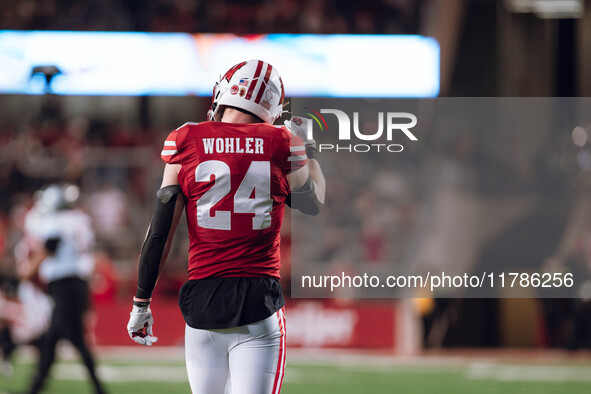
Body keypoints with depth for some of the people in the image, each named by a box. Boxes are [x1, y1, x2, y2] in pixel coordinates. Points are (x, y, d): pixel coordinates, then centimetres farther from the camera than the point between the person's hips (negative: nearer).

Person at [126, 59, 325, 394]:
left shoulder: (187, 141, 1)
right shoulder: (282, 143, 0)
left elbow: (161, 230, 1)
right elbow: (313, 202, 20)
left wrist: (142, 302, 9)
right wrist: (307, 146, 35)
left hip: (202, 302, 1)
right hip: (259, 302, -1)